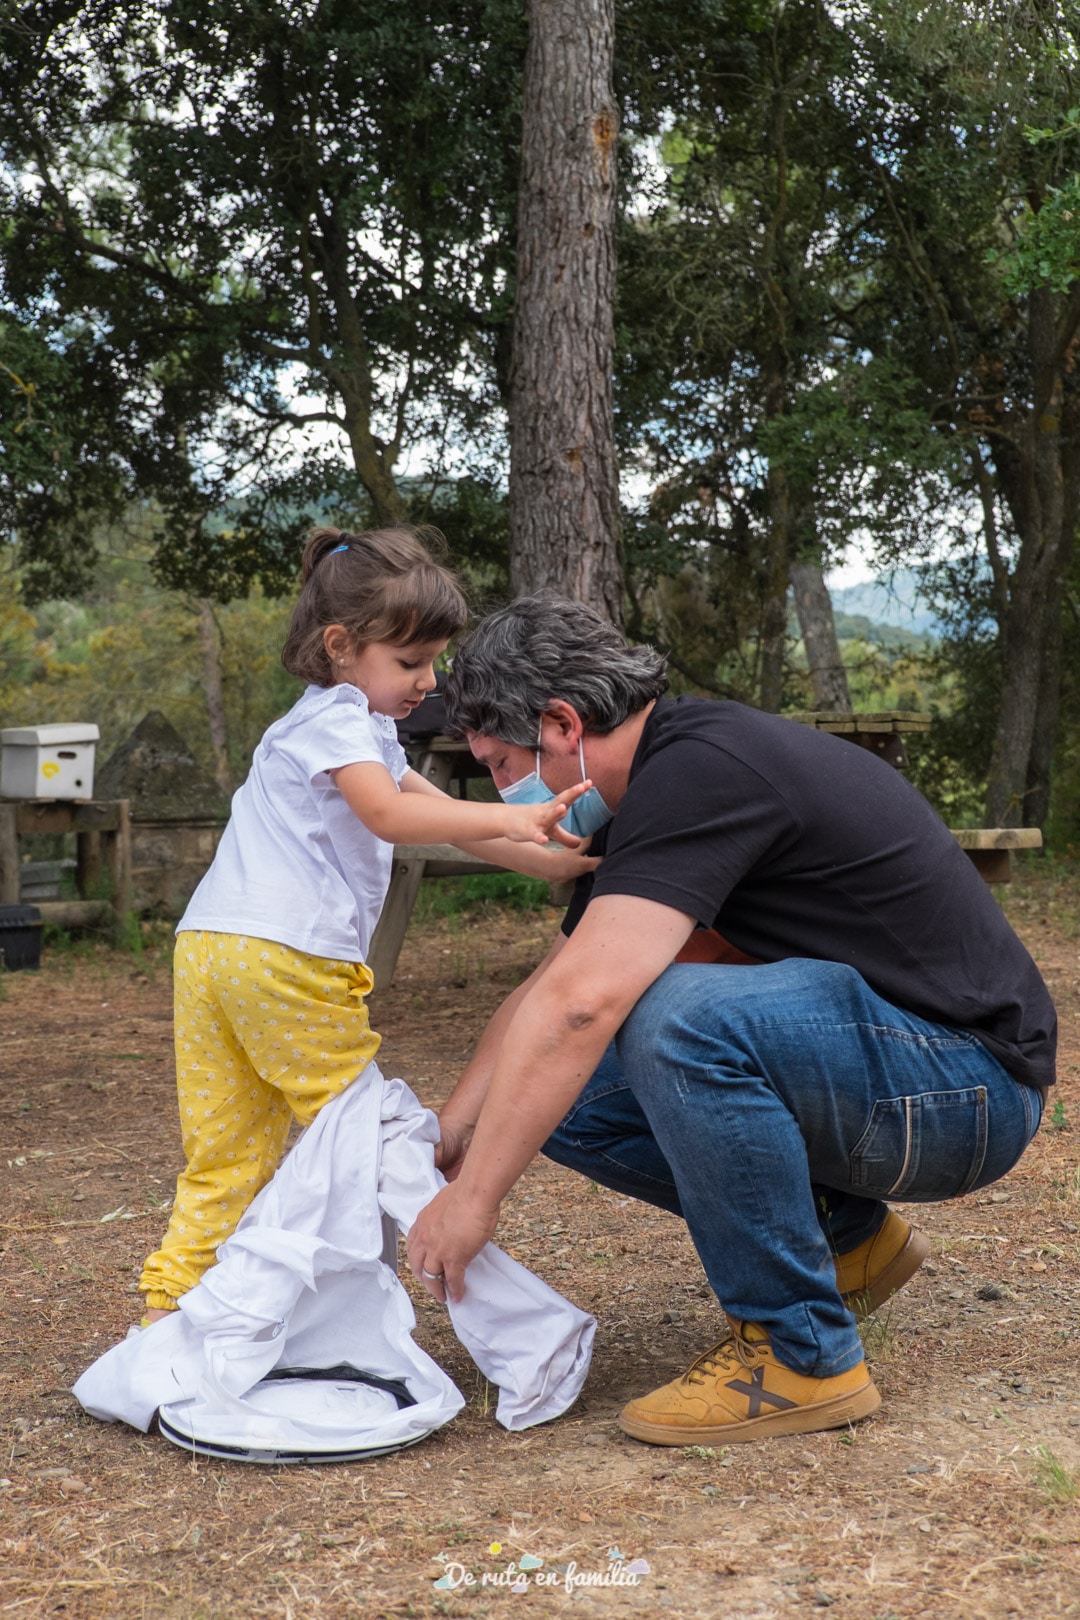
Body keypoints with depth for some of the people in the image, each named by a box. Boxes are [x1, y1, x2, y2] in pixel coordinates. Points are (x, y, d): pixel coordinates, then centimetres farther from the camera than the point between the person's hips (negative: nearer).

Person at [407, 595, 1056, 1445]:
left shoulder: (703, 769, -22)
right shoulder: (657, 789, 8)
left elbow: (580, 1004, -30)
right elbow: (548, 990, 16)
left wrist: (473, 1198, -23)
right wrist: (442, 1147, 11)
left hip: (971, 1082, -9)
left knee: (679, 1019, -34)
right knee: (560, 1093, 2)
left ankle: (803, 1356, -15)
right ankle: (849, 1236, 16)